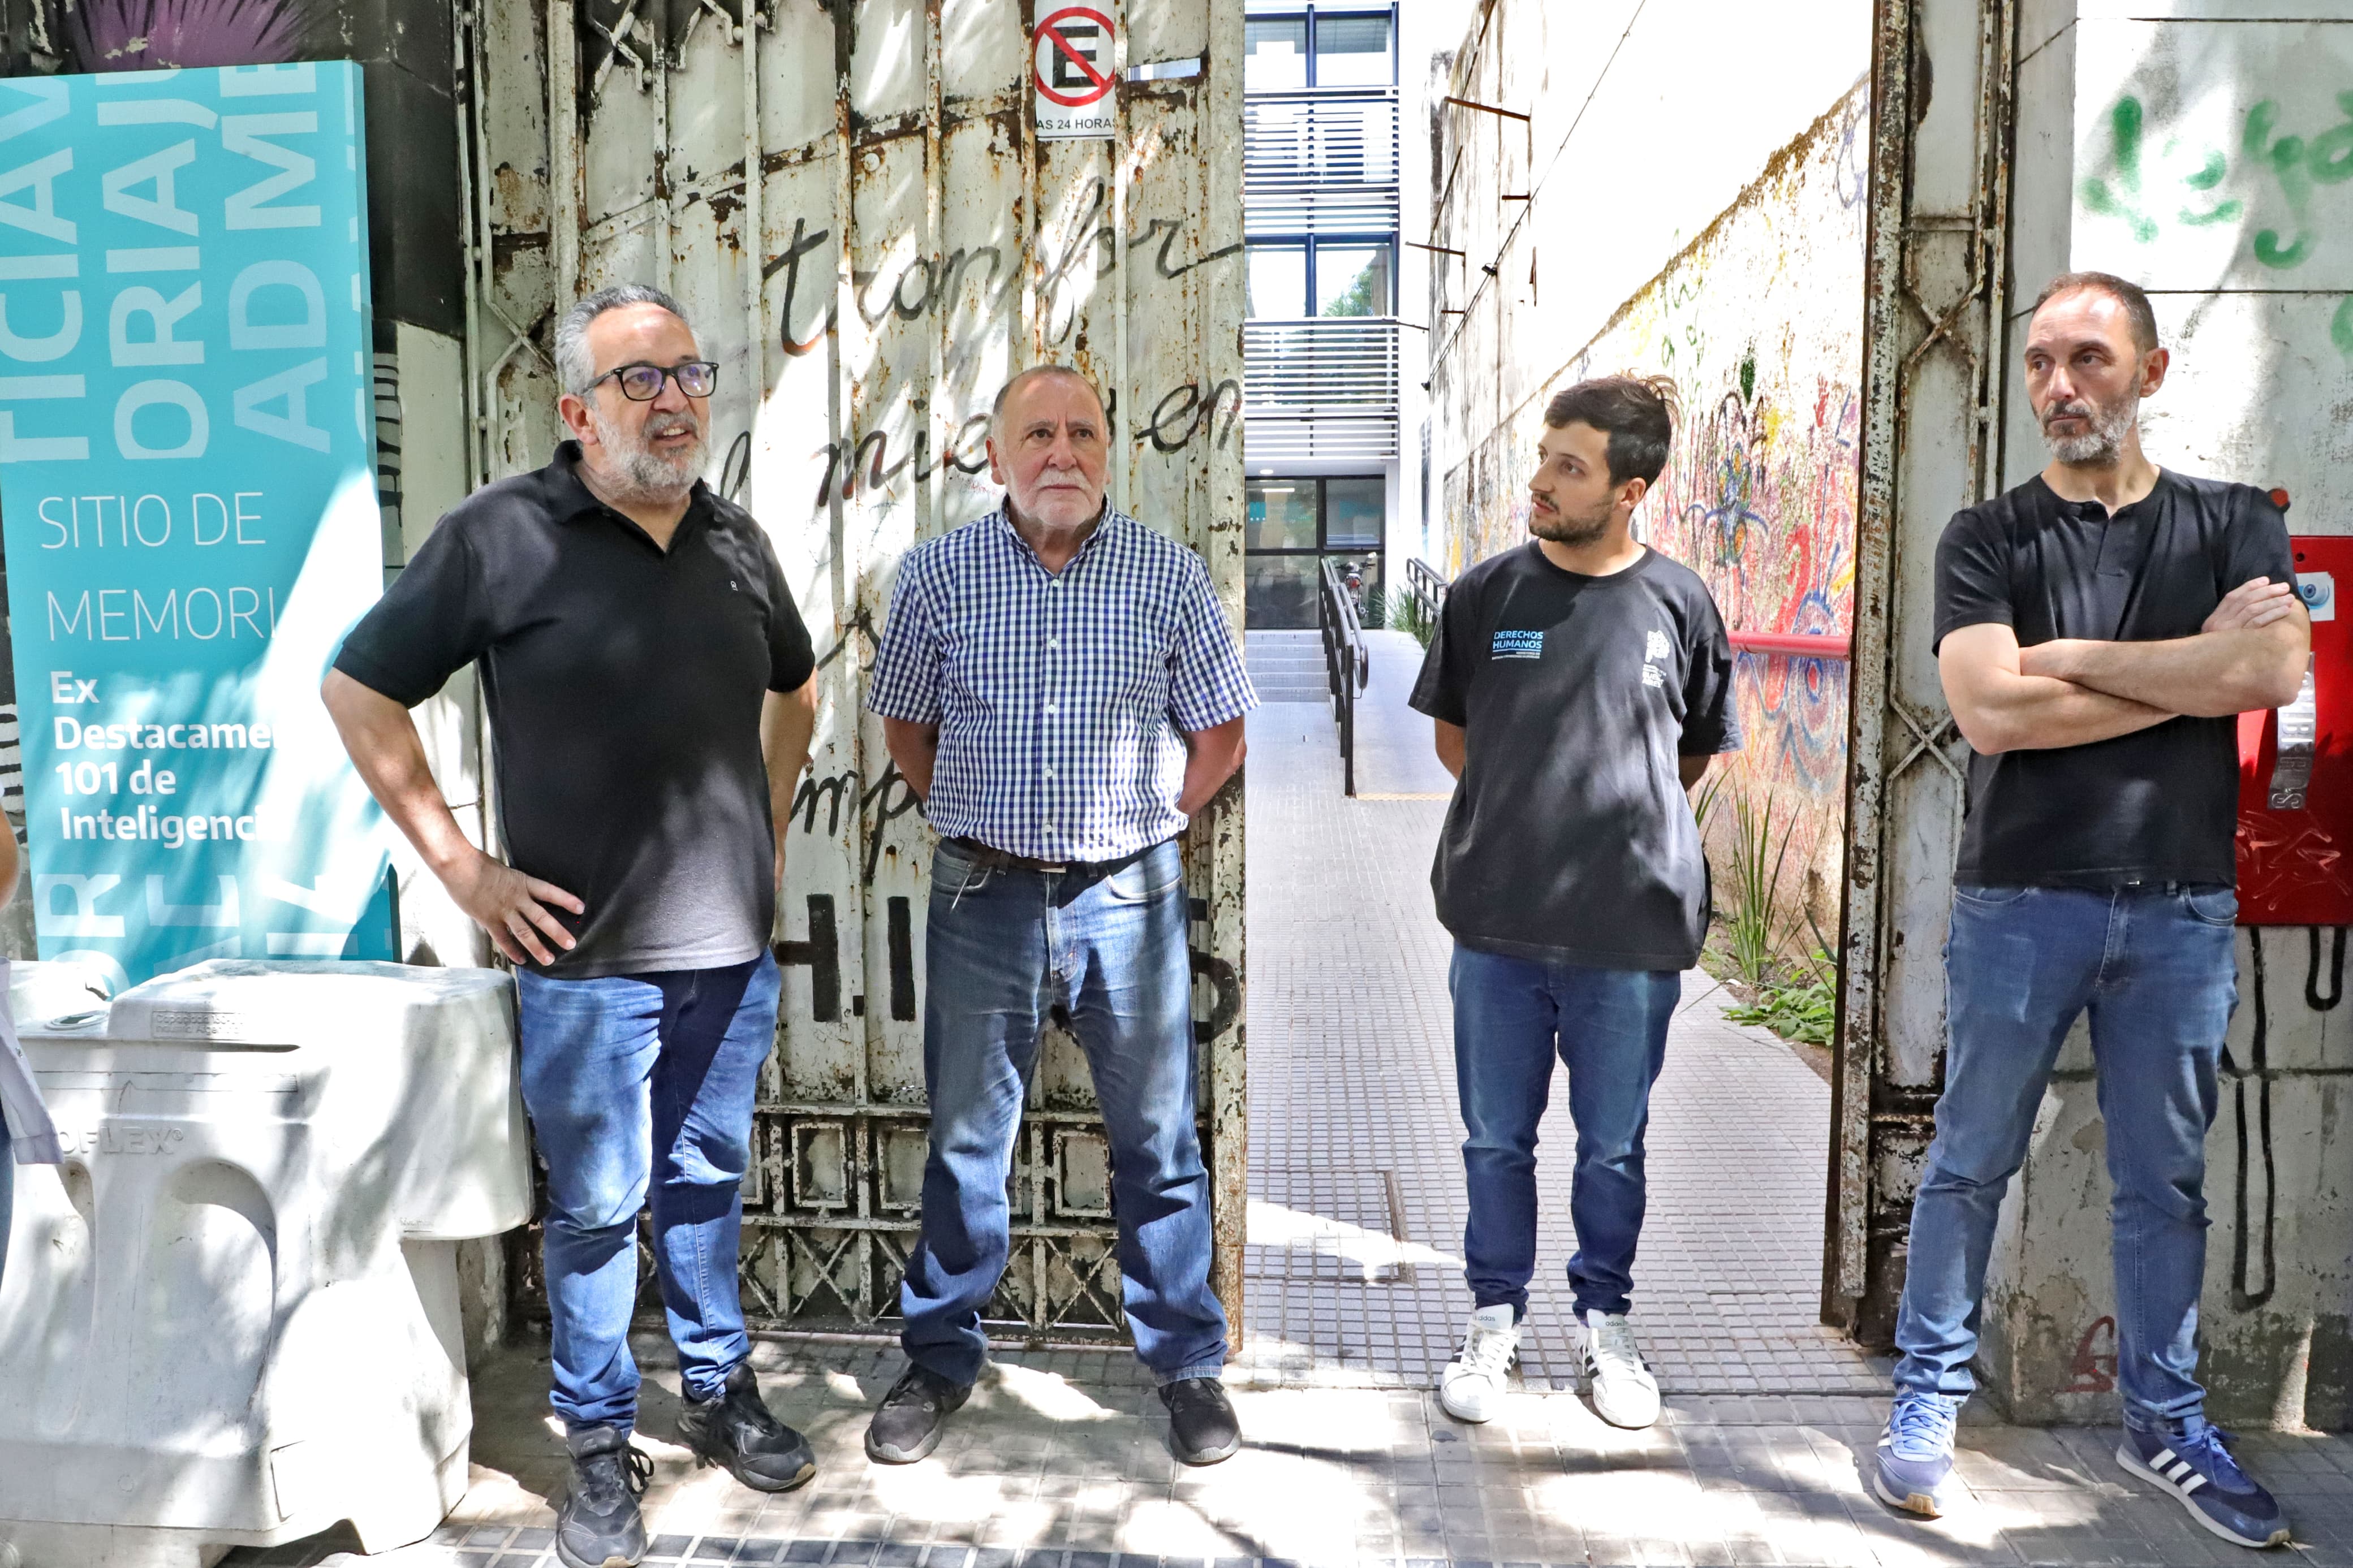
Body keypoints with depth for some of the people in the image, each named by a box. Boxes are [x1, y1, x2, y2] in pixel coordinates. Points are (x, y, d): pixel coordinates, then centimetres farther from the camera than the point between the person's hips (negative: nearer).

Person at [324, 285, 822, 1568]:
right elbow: (360, 696, -4)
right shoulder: (502, 535, -8)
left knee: (709, 1178, 17)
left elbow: (794, 687, 23)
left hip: (732, 945, 4)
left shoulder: (735, 539, 7)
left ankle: (718, 1389, 36)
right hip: (585, 952, -4)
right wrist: (459, 865, -7)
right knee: (598, 1203, 8)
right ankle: (599, 1445, 25)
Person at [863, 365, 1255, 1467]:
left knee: (1158, 1139, 9)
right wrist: (982, 827, 6)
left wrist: (1139, 829, 4)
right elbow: (906, 730, 11)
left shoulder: (1168, 573, -1)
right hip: (984, 894, 1)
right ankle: (941, 1358, 29)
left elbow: (1219, 736, 7)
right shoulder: (937, 572, 0)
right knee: (967, 1140, 12)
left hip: (1130, 895, 0)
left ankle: (1186, 1361, 26)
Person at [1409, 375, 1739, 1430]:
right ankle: (1495, 1318, 31)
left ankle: (1605, 1321, 35)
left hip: (1631, 928, -1)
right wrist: (1524, 813, 6)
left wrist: (1628, 820, 8)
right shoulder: (1487, 593, 0)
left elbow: (1700, 749, 13)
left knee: (1614, 1145, 14)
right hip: (1498, 920, 1)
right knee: (1496, 1138, 12)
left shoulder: (1678, 602, -1)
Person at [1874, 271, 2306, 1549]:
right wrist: (2198, 668, -8)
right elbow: (1989, 713, -14)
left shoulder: (2233, 524, 7)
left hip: (2183, 906, 2)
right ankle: (1928, 1396, 19)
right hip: (2020, 901, -2)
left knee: (2166, 1179, 13)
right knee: (1971, 1162, 6)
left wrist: (2075, 657, -12)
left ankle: (2165, 1419, 28)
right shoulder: (1987, 538, 1)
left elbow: (2277, 672, -12)